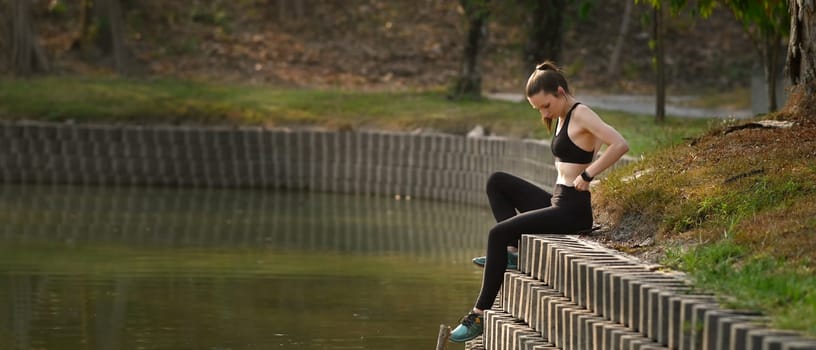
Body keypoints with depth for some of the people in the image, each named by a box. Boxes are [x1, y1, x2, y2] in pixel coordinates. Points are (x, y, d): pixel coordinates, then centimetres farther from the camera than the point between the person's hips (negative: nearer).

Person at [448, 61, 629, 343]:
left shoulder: (581, 114, -13)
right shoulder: (563, 117, 14)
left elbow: (620, 145, -25)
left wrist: (587, 175, -22)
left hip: (572, 211, -10)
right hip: (557, 203, 10)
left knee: (498, 234, -16)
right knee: (497, 182, 15)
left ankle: (480, 315, -14)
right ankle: (513, 250, 1)